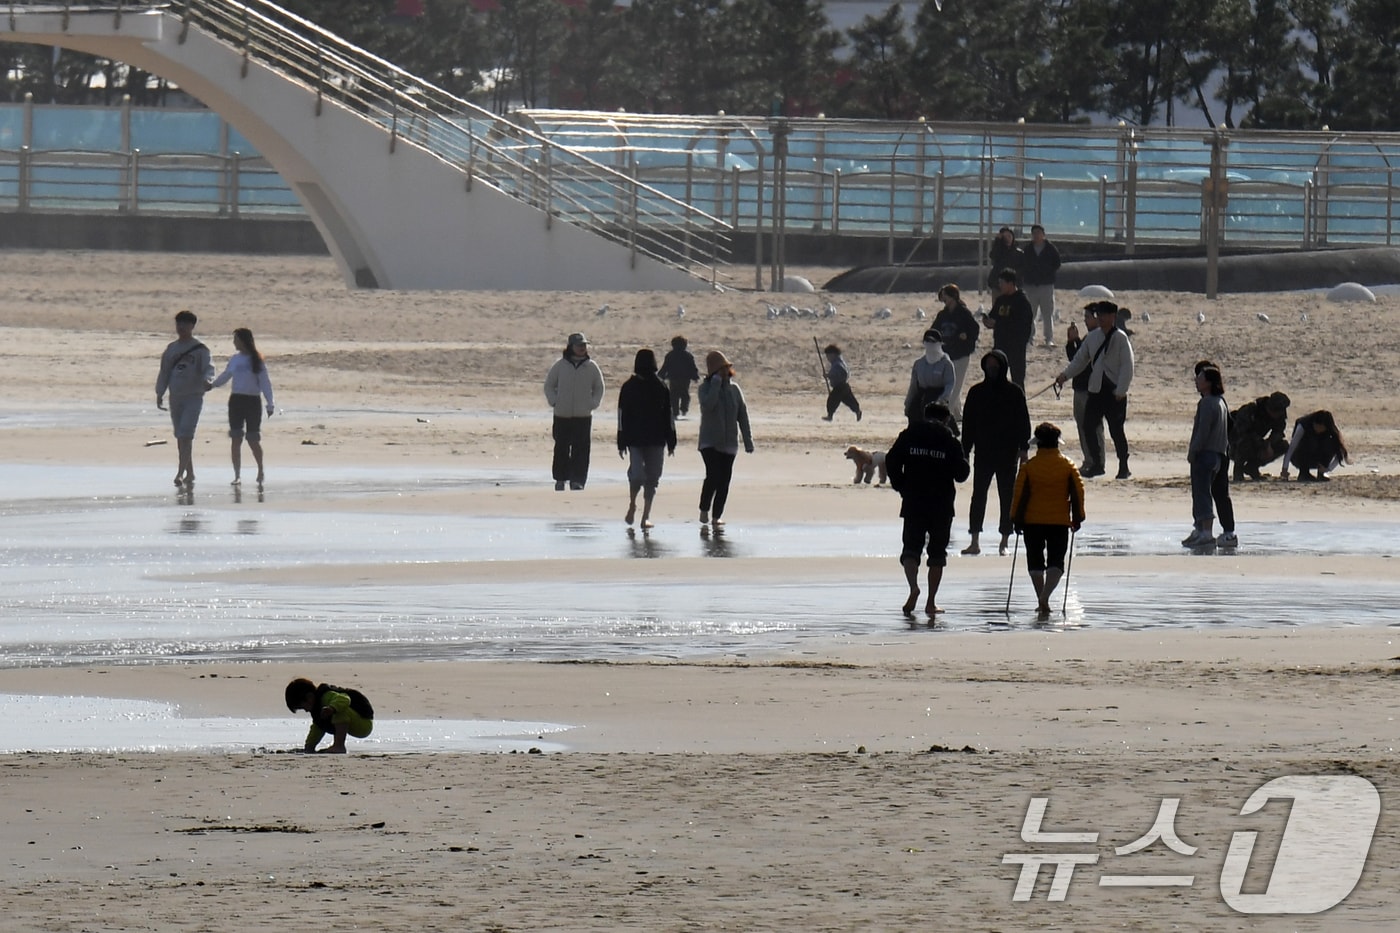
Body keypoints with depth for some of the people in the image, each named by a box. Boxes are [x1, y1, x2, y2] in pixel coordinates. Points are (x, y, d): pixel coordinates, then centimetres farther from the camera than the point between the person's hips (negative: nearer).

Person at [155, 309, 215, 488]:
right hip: (175, 397, 6)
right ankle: (190, 473, 18)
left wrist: (206, 380, -34)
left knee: (186, 435, -16)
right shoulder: (171, 349, 13)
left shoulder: (200, 349, -2)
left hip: (194, 397, -6)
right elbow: (164, 372, 17)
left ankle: (181, 473, -21)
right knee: (180, 437, 9)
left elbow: (209, 367, -12)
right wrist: (159, 394, 13)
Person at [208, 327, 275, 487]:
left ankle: (260, 471, 21)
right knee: (236, 439, -2)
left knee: (253, 440, -1)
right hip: (236, 400, 4)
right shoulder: (234, 359, 8)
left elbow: (265, 382, -4)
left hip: (252, 401, -4)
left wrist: (270, 404, -9)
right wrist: (212, 385, 7)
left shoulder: (256, 360, -3)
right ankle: (237, 475, 2)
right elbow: (225, 376, 20)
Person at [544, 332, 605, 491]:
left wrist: (593, 404, 0)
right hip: (562, 415, 0)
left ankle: (577, 480, -3)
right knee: (561, 449, 5)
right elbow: (549, 385, 11)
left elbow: (599, 388, 15)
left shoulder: (591, 367, 3)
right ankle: (560, 479, 16)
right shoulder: (560, 365, 2)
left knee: (581, 449, -5)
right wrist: (554, 402, -3)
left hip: (584, 416, 0)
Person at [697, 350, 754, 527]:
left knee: (724, 481, 0)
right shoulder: (705, 388, -3)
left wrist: (748, 440, 7)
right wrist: (716, 383, -20)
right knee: (713, 476, -18)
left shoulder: (734, 389, 8)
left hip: (729, 443, 4)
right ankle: (704, 510, -1)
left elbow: (742, 415, 10)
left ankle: (717, 515, 8)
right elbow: (707, 405, -24)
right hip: (710, 443, -4)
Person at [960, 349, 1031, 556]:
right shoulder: (977, 392, 6)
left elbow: (1023, 421, 2)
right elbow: (968, 423, 8)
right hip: (983, 452, 2)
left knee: (1007, 497, 2)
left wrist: (1023, 449, -4)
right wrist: (965, 451, 4)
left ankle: (1004, 542, 9)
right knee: (978, 495, -3)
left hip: (1007, 453, -2)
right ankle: (975, 541, -1)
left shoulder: (1014, 392, 0)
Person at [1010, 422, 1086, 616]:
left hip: (1033, 521, 0)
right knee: (1056, 562, 2)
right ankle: (1045, 596, -19)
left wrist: (1017, 519, 4)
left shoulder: (1028, 466, -4)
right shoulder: (1067, 466, -2)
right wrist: (1077, 518, 10)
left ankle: (1042, 602, 12)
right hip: (1060, 521, 0)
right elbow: (1078, 492, 1)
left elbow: (1020, 494, -4)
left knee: (1035, 562, 12)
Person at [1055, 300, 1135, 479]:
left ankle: (1124, 468, 7)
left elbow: (1127, 366, -10)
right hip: (1095, 390, 6)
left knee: (1116, 430, -4)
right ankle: (1097, 464, 17)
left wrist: (1120, 391, -16)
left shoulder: (1120, 338, -7)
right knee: (1089, 427, 3)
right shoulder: (1092, 337, 10)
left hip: (1115, 392, -6)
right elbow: (1079, 360, 15)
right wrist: (1065, 375, 0)